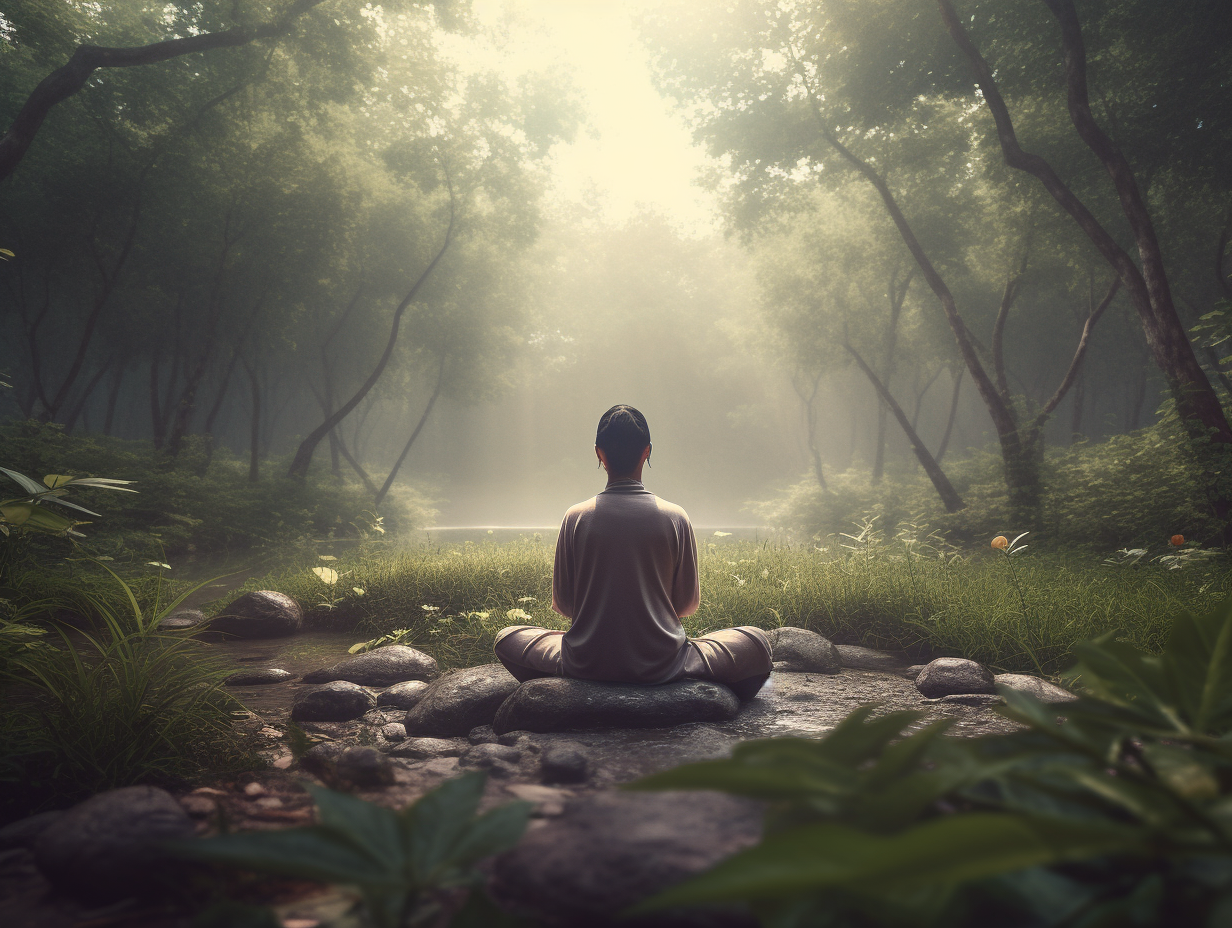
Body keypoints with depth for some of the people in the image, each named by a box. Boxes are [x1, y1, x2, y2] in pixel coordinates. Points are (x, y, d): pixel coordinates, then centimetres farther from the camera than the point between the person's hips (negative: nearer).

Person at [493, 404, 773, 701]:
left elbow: (562, 604, 3)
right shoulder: (674, 517, -6)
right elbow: (688, 603, 3)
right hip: (662, 666, 0)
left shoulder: (576, 517, -5)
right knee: (757, 642, 19)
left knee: (507, 638, 26)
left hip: (585, 666, 1)